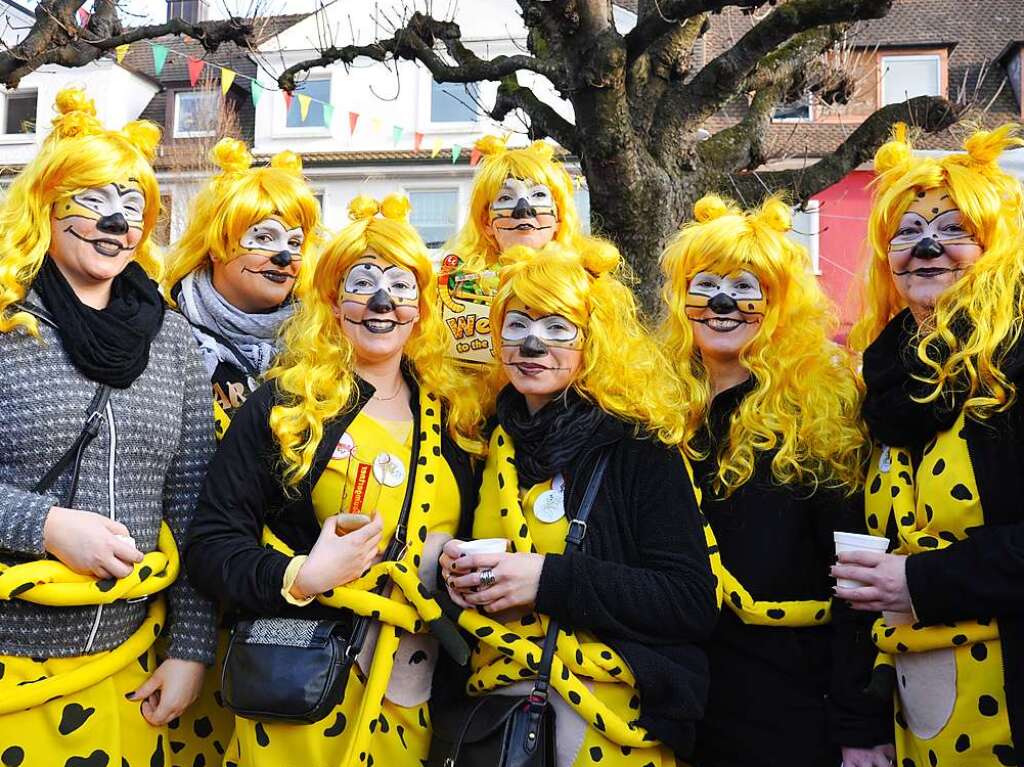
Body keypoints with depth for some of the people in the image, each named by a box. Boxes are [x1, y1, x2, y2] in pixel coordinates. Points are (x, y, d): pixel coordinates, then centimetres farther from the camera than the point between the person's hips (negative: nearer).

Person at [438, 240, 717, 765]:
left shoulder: (638, 447, -10)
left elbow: (693, 603, -16)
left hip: (604, 721, -4)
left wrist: (550, 579, -24)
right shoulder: (487, 442, 4)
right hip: (489, 703, 4)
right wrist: (457, 569, -6)